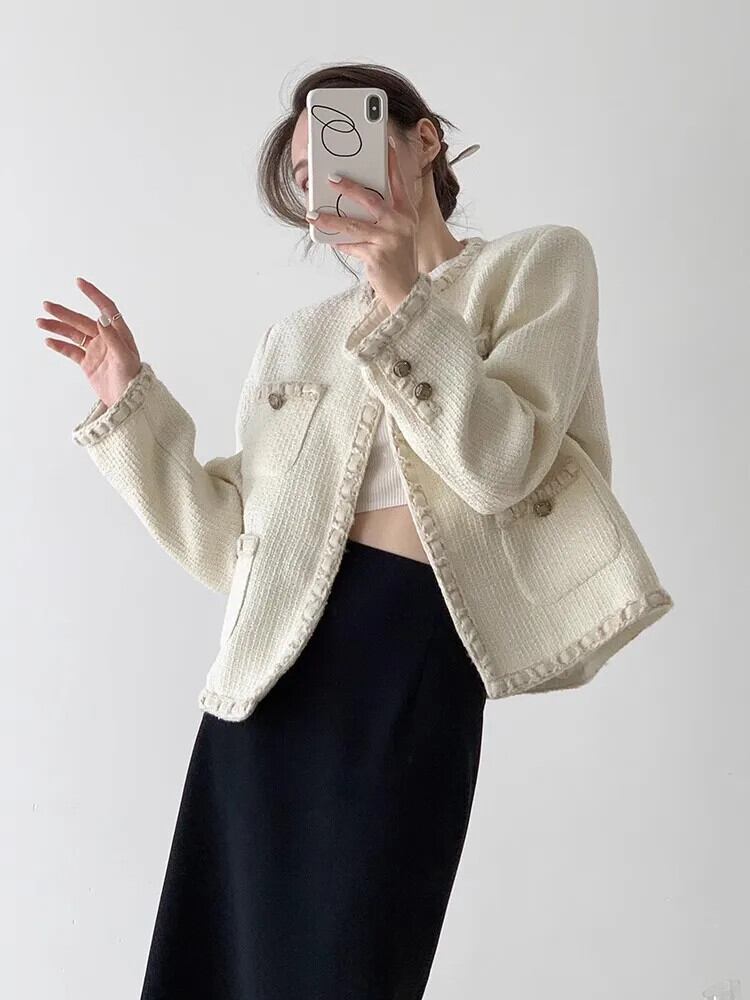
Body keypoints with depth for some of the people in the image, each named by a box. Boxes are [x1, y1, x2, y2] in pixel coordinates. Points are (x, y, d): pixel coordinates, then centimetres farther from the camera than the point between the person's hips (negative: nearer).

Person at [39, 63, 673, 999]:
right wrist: (129, 397, 8)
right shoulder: (297, 334, 19)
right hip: (276, 665, 5)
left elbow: (501, 468, -7)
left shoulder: (537, 263, 8)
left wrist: (405, 300, -14)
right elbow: (232, 544, 12)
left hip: (414, 652, -4)